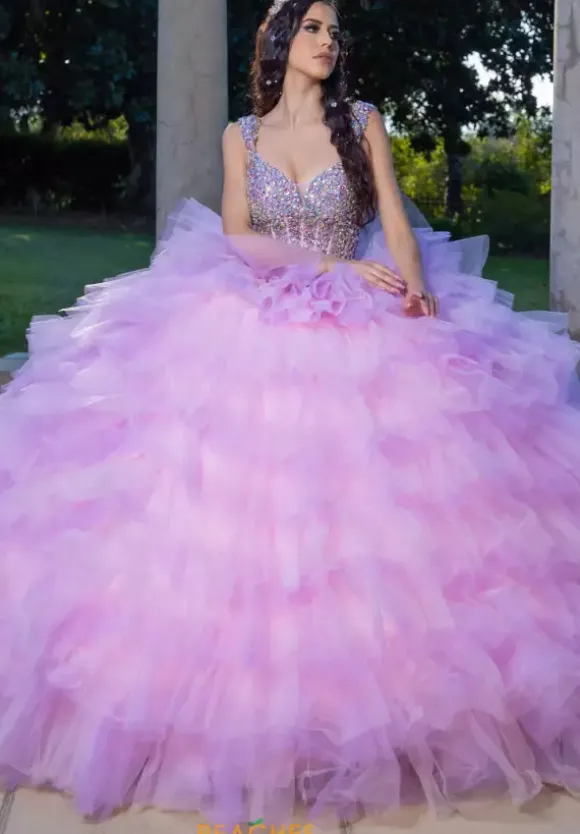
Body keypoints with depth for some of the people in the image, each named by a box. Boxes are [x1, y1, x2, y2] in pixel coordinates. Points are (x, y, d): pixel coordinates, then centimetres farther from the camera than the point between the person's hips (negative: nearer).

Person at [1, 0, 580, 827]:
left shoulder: (362, 122, 9)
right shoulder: (243, 133, 10)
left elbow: (395, 222, 1)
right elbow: (235, 238, 1)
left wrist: (415, 293, -18)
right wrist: (334, 266, -10)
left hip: (354, 335, 0)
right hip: (254, 332, 1)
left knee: (348, 507, -8)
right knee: (246, 501, -8)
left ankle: (348, 684, 5)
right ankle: (245, 683, 4)